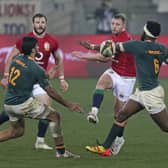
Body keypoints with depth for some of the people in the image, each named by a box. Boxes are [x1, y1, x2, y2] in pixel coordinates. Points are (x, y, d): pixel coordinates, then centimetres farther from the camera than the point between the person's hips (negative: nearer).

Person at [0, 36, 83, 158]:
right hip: (23, 104, -7)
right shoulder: (36, 69, -14)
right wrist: (68, 104, 1)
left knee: (17, 131, 25)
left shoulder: (16, 60, 4)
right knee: (55, 116, 3)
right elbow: (50, 92, -9)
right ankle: (61, 151, 5)